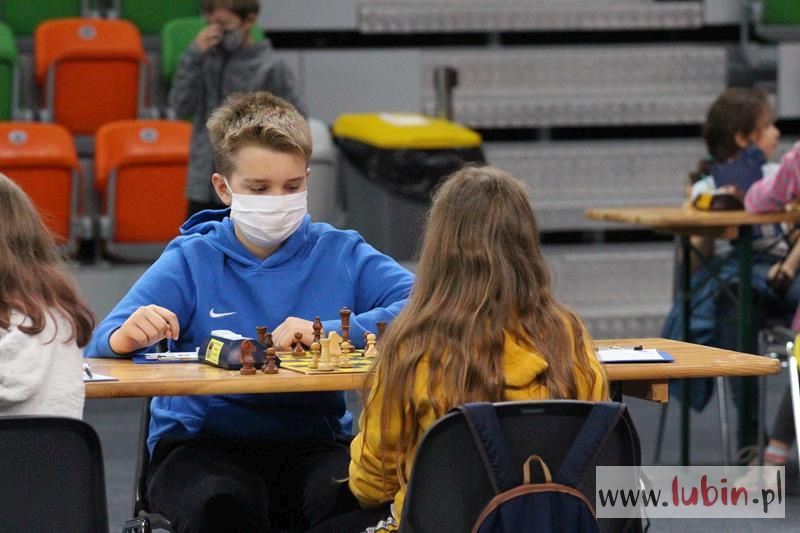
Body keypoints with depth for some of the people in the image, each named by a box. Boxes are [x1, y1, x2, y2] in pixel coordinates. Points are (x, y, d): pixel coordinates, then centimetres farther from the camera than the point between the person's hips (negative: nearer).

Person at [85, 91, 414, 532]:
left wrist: (328, 332, -17)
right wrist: (124, 338, -31)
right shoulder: (191, 260, 5)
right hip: (200, 442, -1)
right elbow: (100, 345, -6)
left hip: (310, 440, 1)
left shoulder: (340, 254, 9)